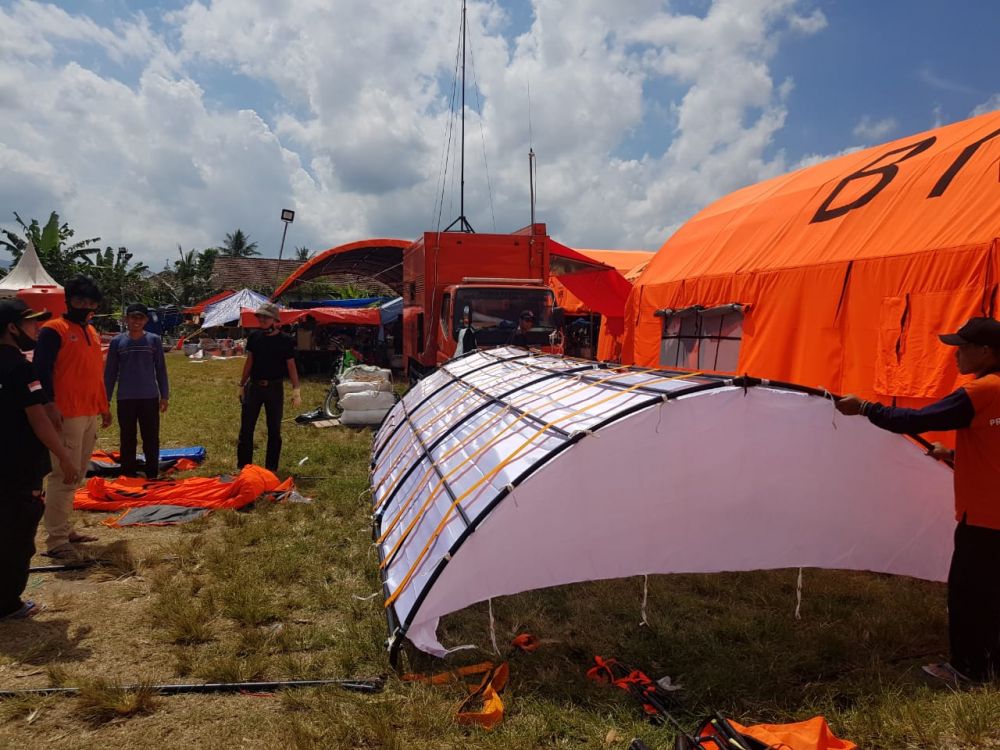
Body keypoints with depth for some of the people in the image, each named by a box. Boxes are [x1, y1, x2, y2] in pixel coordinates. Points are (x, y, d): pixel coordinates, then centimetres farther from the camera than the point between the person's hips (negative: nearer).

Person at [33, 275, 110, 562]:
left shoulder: (92, 332, 17)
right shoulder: (53, 330, -7)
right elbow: (41, 370, -15)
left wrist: (104, 406, 22)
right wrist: (50, 405, -23)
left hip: (90, 414, 8)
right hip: (66, 415, -8)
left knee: (76, 476, 13)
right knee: (63, 476, -7)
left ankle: (65, 530, 23)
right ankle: (56, 541, -3)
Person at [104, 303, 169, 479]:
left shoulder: (154, 340, 0)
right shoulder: (117, 341, 1)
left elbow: (161, 369, 5)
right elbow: (110, 372, 6)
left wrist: (164, 395, 3)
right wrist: (106, 399, 5)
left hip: (149, 398, 0)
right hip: (125, 399, 1)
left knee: (151, 439, 5)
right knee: (127, 440, 9)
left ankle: (152, 476, 15)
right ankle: (128, 476, 20)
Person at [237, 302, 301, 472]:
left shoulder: (285, 341, -6)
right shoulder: (254, 337, 3)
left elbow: (291, 366, -4)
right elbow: (249, 362, 10)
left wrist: (296, 390, -11)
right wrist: (242, 385, 11)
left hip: (274, 388, -2)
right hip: (254, 386, 3)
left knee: (274, 430, 6)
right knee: (246, 428, 4)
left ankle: (271, 468, 17)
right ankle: (243, 467, 15)